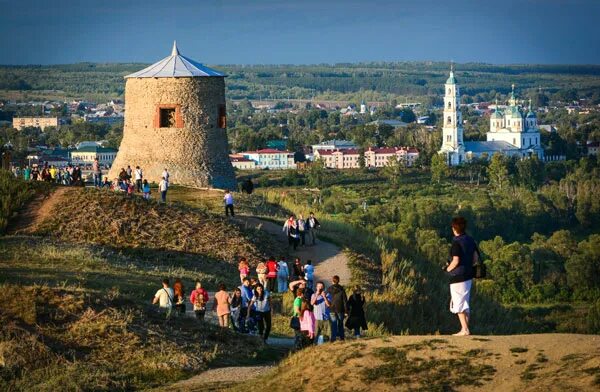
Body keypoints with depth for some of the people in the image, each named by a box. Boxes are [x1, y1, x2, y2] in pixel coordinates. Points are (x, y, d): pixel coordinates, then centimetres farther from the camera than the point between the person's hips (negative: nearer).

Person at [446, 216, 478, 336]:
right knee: (465, 303, 15)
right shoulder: (470, 241, 7)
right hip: (468, 276, 8)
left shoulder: (457, 242, -16)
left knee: (458, 304, -2)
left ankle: (464, 329, -5)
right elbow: (476, 258, 10)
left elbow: (456, 260, -22)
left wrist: (448, 268, -6)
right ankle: (466, 329, 18)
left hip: (458, 277, -8)